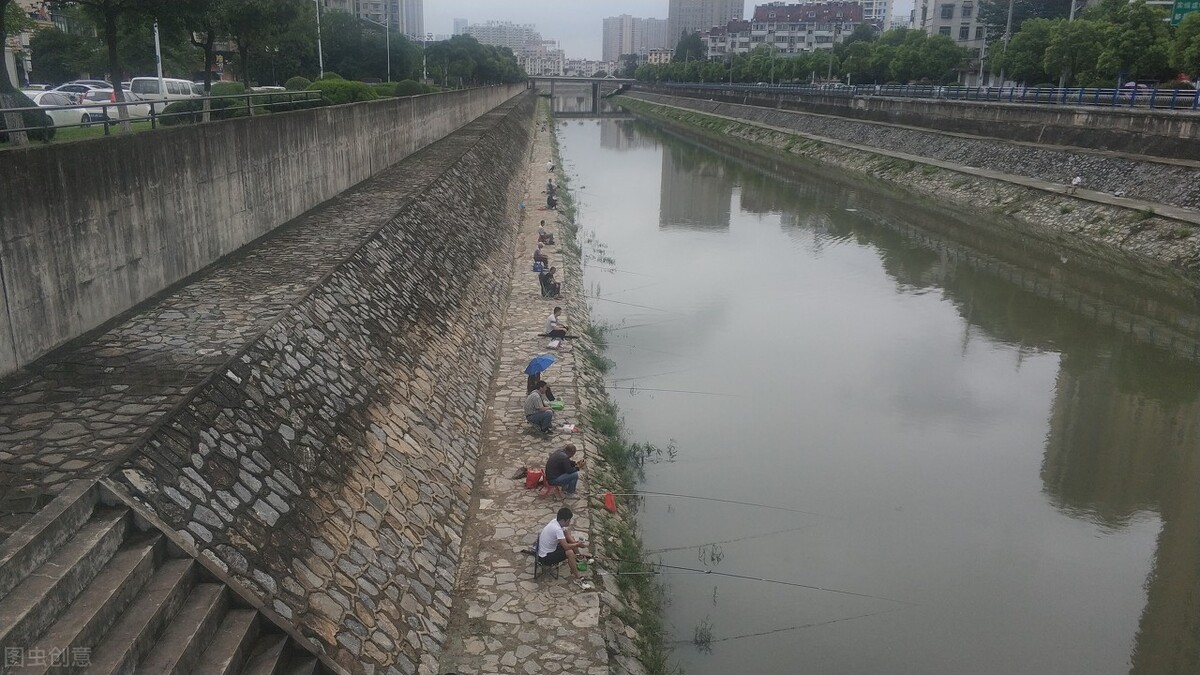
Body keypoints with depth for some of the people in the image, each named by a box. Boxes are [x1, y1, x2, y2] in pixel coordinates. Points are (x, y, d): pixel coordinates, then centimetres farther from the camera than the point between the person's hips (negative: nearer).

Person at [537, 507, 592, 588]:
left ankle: (579, 560, 22)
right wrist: (578, 544, -15)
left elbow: (567, 535, 7)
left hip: (551, 548, 10)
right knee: (570, 552, -28)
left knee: (571, 537, 12)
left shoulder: (556, 522, -4)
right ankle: (578, 578, -17)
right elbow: (566, 547, -30)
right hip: (545, 557, -10)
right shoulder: (557, 529, -31)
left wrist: (576, 542, -10)